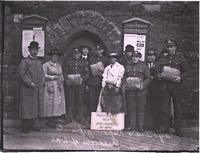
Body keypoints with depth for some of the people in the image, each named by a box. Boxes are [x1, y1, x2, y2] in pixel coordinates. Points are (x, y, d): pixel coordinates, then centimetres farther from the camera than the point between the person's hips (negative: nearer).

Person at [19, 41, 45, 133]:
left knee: (36, 108, 8)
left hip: (37, 90, 6)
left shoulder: (39, 62, 18)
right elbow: (22, 74, -11)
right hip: (27, 90, -6)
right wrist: (30, 83, -17)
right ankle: (25, 127, 3)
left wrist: (42, 83, 2)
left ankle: (31, 125, 17)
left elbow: (42, 74, 19)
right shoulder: (24, 61, -2)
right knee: (26, 108, -4)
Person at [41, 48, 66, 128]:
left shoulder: (59, 65, 19)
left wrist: (61, 80, -1)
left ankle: (55, 120, 7)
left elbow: (61, 75, 18)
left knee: (58, 102, 2)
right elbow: (43, 75, -7)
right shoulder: (46, 65, -1)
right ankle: (50, 121, 1)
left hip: (58, 88, 6)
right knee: (50, 103, -7)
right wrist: (53, 77, -10)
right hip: (50, 86, -6)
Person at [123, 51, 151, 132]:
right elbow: (124, 77, 19)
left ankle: (140, 126, 7)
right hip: (130, 90, 3)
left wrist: (143, 85, -13)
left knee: (140, 109, 0)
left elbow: (148, 78, 1)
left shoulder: (144, 66, 5)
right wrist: (125, 84, -1)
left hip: (140, 91, -3)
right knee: (131, 108, 3)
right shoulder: (128, 66, 15)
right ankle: (131, 125, 10)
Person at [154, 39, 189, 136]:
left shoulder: (181, 59, 6)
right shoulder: (163, 58, 13)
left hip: (176, 85, -2)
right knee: (164, 107, 4)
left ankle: (178, 129, 7)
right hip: (165, 85, 2)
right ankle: (164, 126, 13)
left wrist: (180, 78, -12)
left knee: (178, 107, 1)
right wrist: (158, 75, -5)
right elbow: (157, 68, 16)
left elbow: (186, 72, 5)